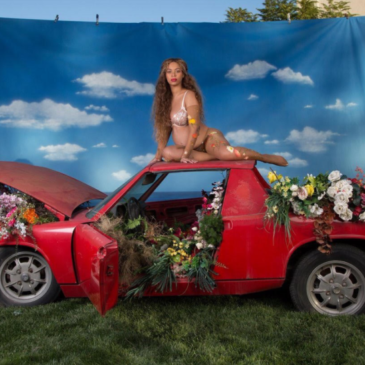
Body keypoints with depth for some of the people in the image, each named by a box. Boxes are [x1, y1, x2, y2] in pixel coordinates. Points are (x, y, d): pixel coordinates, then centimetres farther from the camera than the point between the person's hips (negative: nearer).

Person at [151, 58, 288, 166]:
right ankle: (215, 157, -18)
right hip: (187, 147, 7)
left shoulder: (189, 96, -13)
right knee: (167, 153, -23)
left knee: (225, 153, -38)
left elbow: (194, 128, -20)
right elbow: (164, 128, 10)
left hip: (208, 137, -7)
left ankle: (267, 157, -13)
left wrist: (186, 155, -24)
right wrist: (158, 154, 3)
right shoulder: (165, 98, 7)